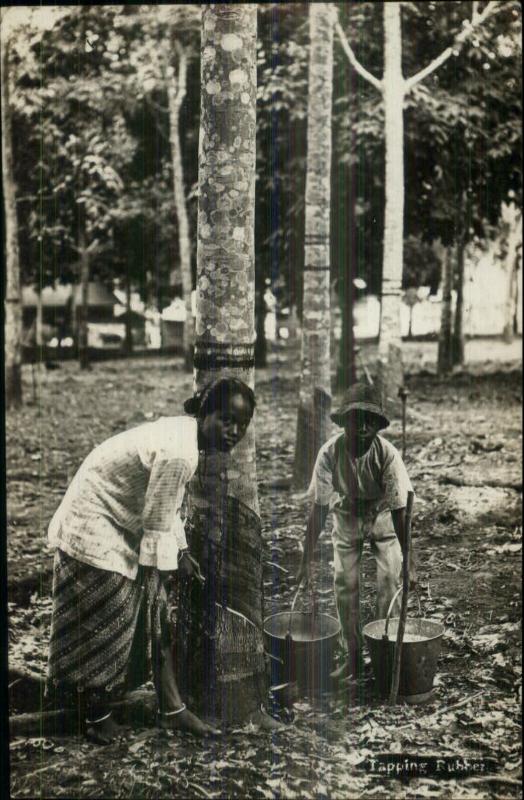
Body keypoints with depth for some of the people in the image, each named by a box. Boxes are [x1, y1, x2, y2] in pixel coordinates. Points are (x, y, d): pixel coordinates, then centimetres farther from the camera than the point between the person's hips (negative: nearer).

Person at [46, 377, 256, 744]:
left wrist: (181, 552, 14)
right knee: (104, 628, 4)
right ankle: (98, 717, 24)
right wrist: (149, 581, -15)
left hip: (124, 528, 10)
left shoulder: (184, 433, 1)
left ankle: (171, 709, 20)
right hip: (95, 532, -10)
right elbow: (156, 526, -24)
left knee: (156, 620, 11)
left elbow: (167, 507, 12)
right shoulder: (179, 453, -30)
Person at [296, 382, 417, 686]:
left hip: (382, 519, -1)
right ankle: (353, 658, 15)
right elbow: (319, 509, -25)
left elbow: (399, 511, -29)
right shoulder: (330, 452, -30)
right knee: (345, 585, -1)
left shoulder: (387, 453, -33)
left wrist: (409, 561, -31)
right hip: (347, 520, 1)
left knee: (389, 582, -10)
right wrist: (307, 560, -25)